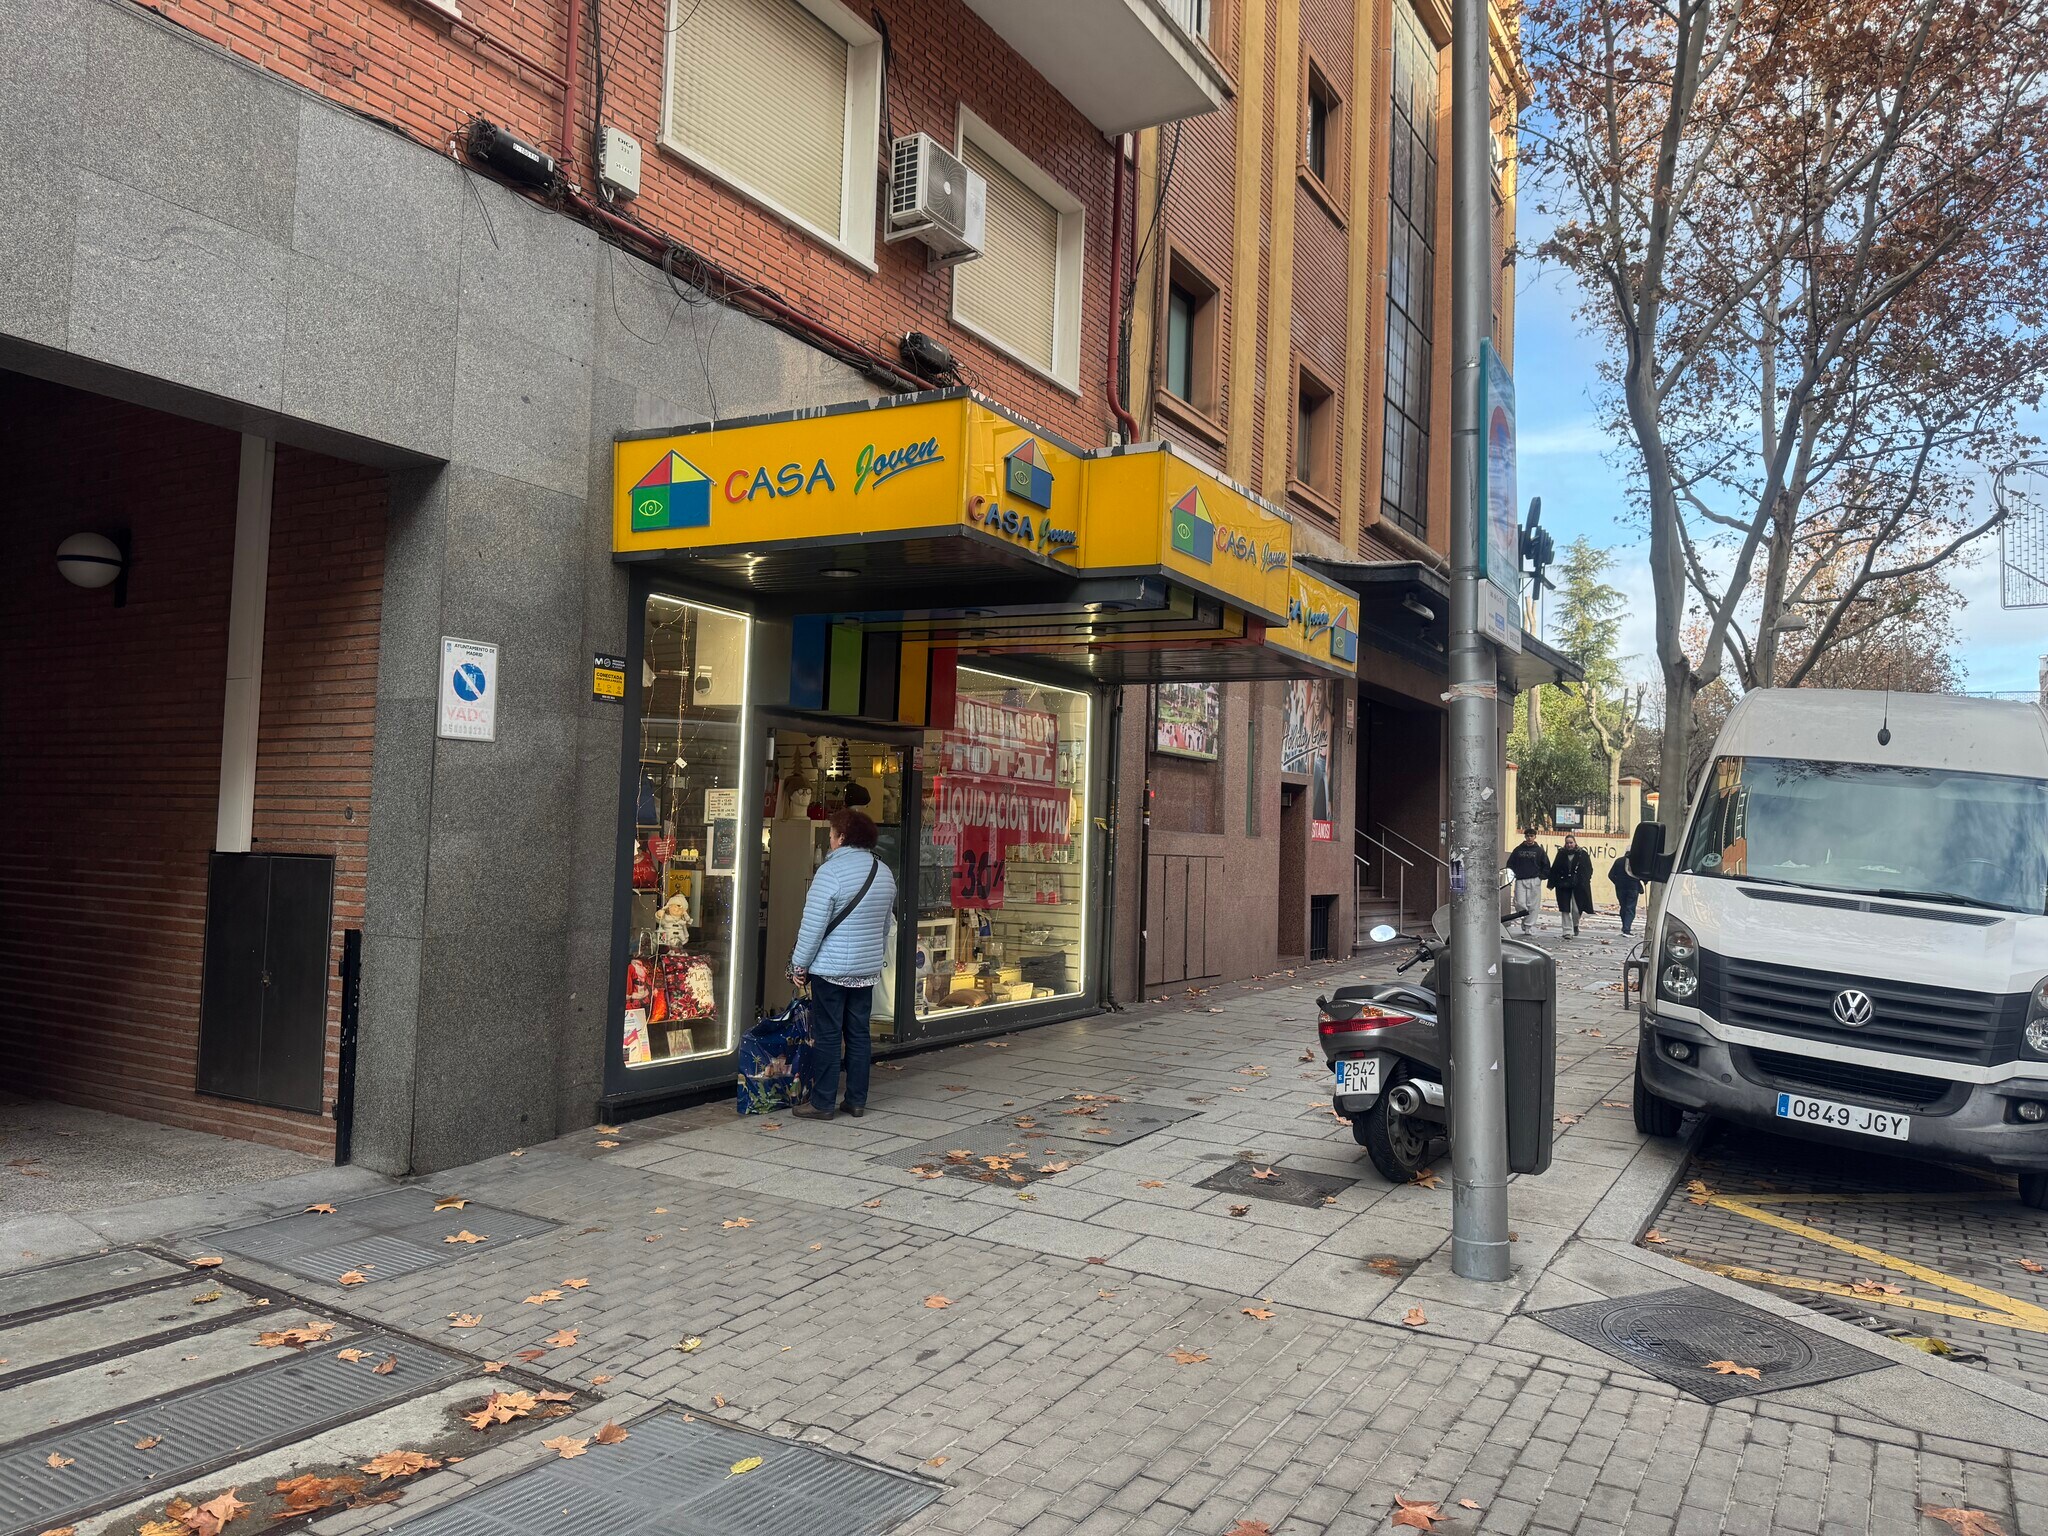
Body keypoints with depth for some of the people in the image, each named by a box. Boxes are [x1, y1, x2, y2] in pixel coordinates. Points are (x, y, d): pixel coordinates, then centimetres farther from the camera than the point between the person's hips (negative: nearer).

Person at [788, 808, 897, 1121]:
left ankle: (822, 1103, 5)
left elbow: (812, 927, -15)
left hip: (831, 968, -6)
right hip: (868, 969, 7)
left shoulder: (830, 871, -16)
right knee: (859, 1033, 12)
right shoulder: (884, 873, 8)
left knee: (827, 1036, 0)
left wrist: (799, 965, -7)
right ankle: (857, 1100, 16)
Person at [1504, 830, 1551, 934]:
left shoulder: (1539, 850, 6)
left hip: (1534, 881, -1)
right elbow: (1510, 863, 14)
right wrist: (1512, 874, 1)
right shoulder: (1518, 849, 10)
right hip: (1520, 880, 1)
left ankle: (1528, 926, 5)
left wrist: (1541, 877, -1)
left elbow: (1546, 865, 8)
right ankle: (1525, 918, 20)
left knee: (1533, 905, -3)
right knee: (1519, 904, -6)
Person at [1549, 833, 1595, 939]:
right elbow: (1554, 870, 8)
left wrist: (1584, 882, -9)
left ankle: (1575, 925, 29)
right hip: (1564, 886, 1)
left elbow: (1588, 870, 3)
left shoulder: (1583, 854, 2)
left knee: (1576, 909, 0)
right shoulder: (1561, 854, 7)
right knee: (1565, 910, -2)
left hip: (1578, 886, -1)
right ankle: (1567, 931, 3)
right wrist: (1552, 883, 1)